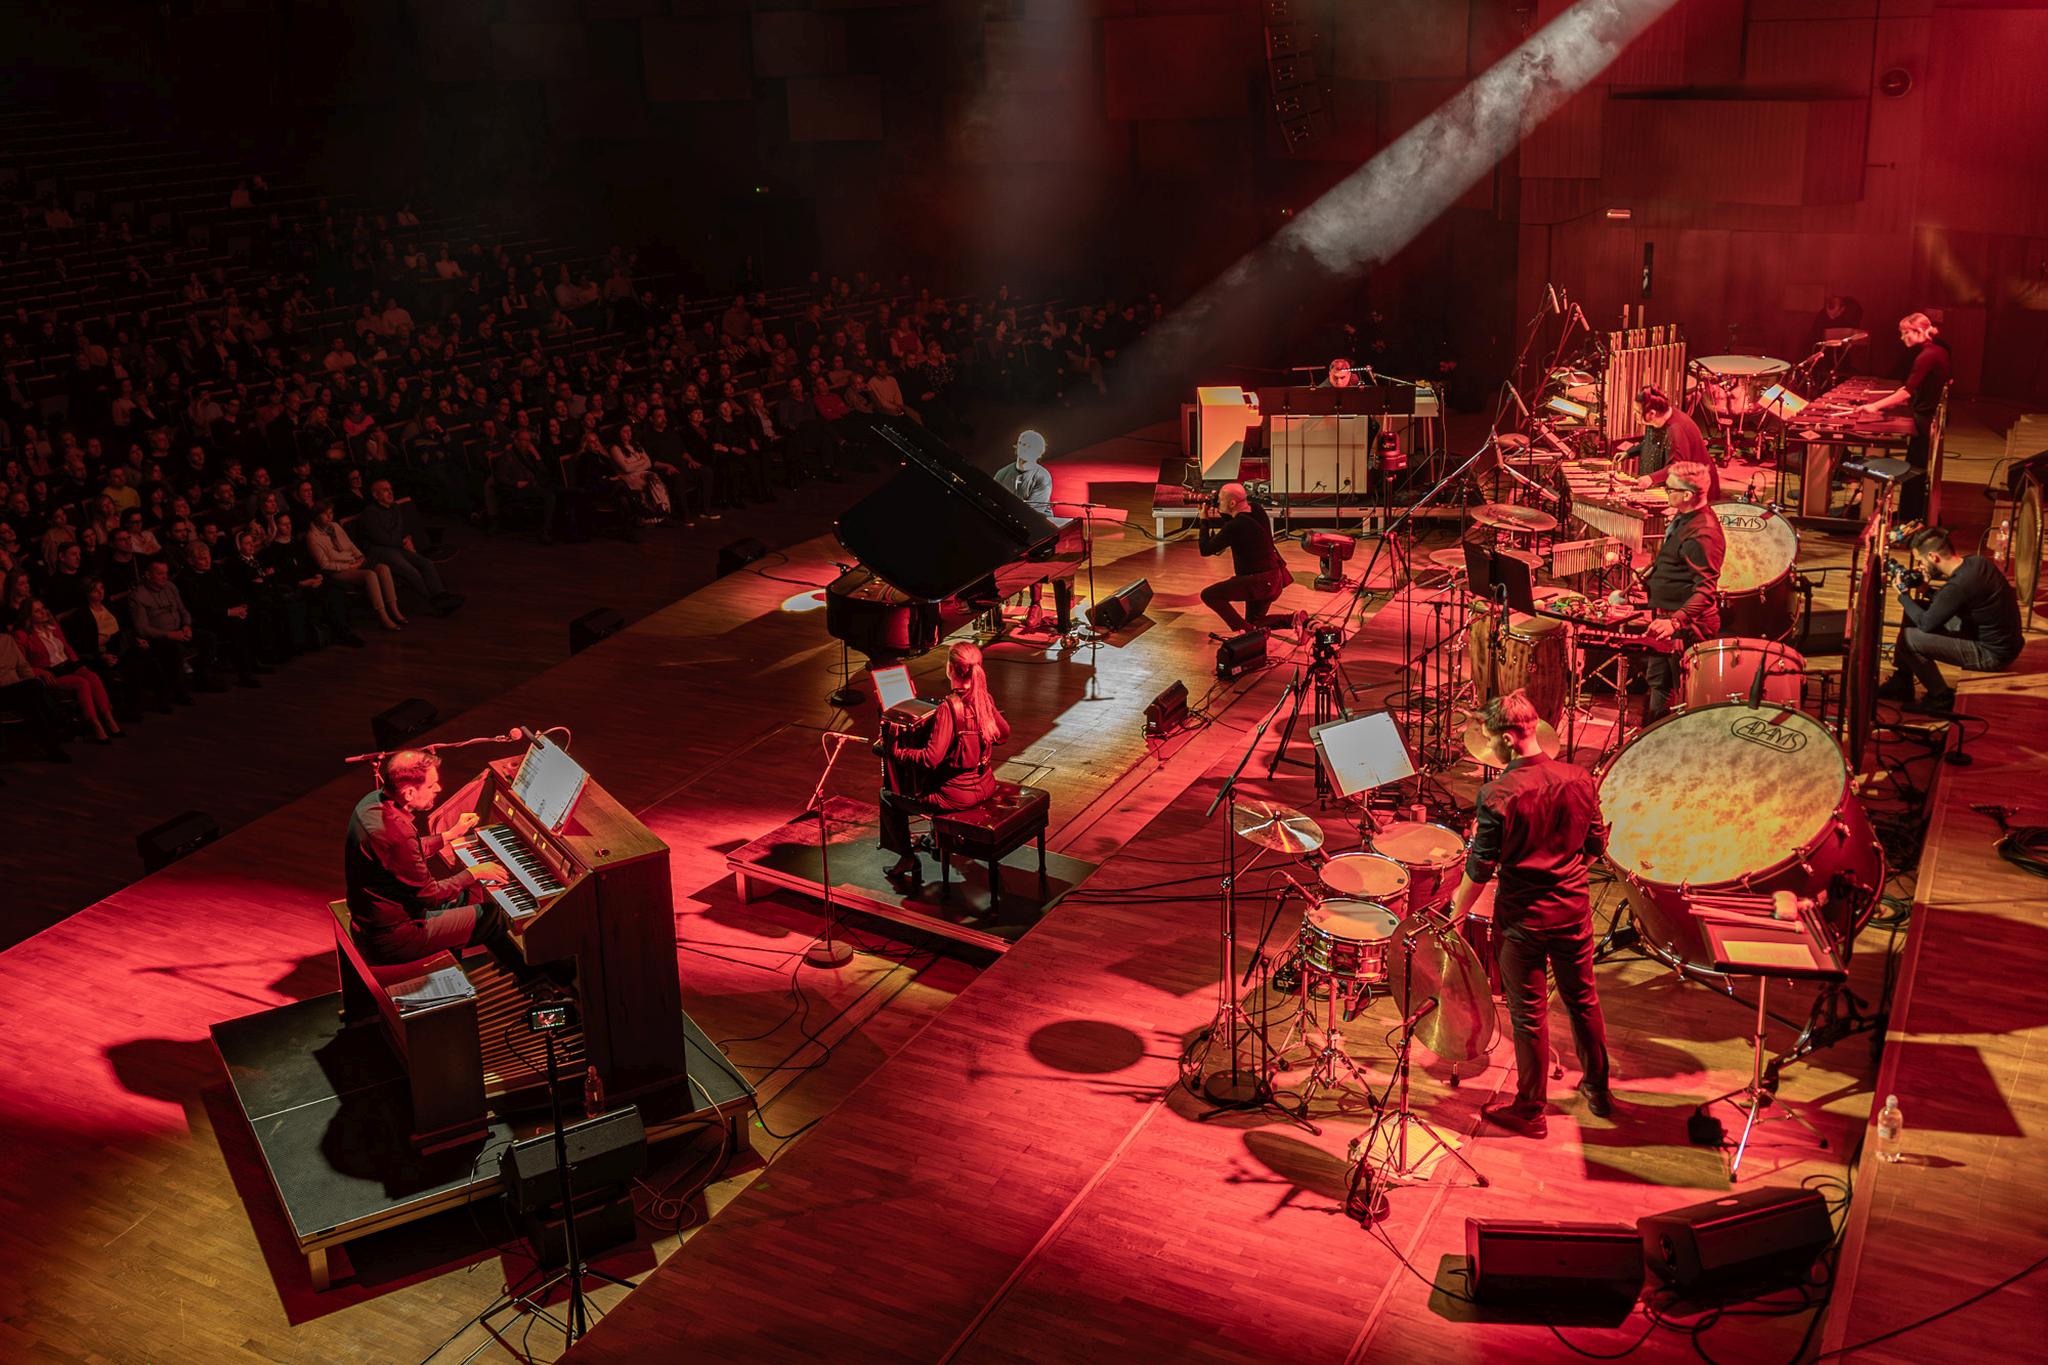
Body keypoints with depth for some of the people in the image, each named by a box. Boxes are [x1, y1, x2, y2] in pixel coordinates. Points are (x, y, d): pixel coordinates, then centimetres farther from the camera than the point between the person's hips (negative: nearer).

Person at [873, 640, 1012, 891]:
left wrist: (893, 749, -18)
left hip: (958, 795, -8)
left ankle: (908, 860, 18)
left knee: (889, 795, 12)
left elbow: (931, 759, -28)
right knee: (921, 782, 36)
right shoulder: (984, 698, -3)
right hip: (985, 786, 8)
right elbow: (1004, 733, 13)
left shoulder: (949, 708, -26)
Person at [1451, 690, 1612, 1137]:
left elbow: (1480, 870, -15)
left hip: (1524, 919, -5)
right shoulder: (1579, 779, -5)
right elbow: (1595, 846, 6)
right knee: (1583, 1000, 21)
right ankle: (1598, 1091, 37)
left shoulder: (1497, 796, -21)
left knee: (1529, 1014, 7)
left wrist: (1458, 909, 1)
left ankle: (1530, 1112, 21)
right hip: (1574, 912, 5)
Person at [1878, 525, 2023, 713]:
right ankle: (1901, 682, 19)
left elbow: (1926, 624, -17)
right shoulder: (1977, 561, -4)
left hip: (1994, 654, -9)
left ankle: (1942, 697, 3)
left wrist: (1903, 595, -3)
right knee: (1916, 612, 11)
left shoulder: (1958, 586, -29)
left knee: (1908, 638, -15)